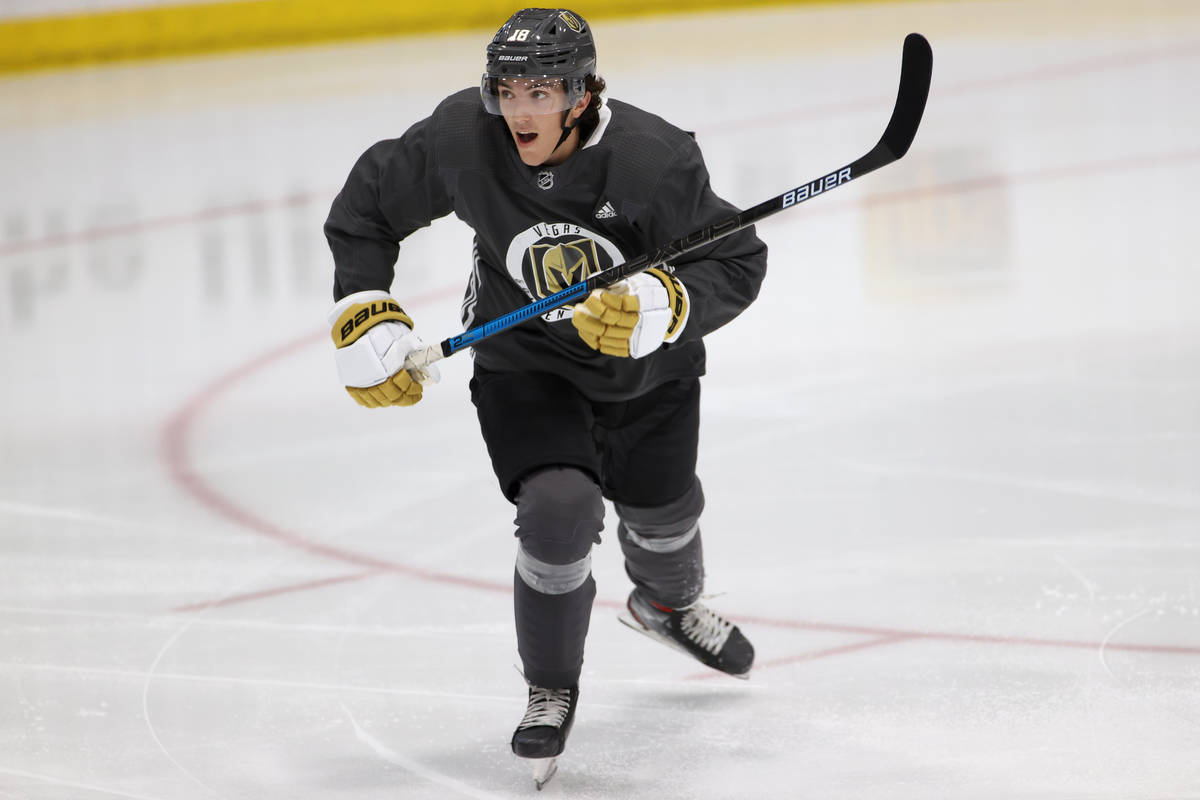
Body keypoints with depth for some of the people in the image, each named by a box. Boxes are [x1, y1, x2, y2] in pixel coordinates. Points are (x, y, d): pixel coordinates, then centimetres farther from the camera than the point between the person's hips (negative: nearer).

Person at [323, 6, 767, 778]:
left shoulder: (654, 157, -30)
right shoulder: (461, 141, -25)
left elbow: (737, 264, -24)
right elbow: (368, 201, -9)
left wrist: (665, 308, -41)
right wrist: (363, 313, -14)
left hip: (645, 361, 1)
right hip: (524, 362, -1)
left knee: (660, 506, 22)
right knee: (560, 507, -22)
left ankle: (667, 604, 59)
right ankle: (551, 688, 2)